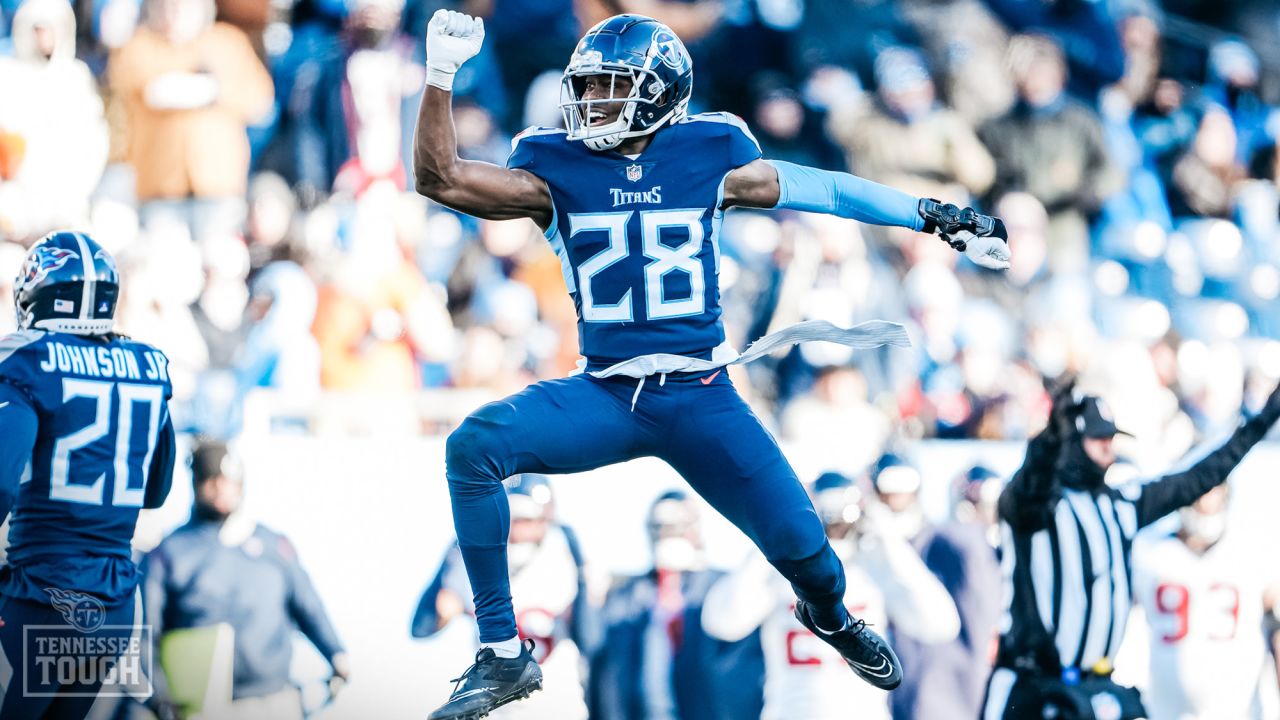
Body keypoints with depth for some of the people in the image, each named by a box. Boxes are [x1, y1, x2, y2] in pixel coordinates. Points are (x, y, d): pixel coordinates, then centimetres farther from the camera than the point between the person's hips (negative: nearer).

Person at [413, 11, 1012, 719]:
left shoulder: (709, 156, -1)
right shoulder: (555, 168, 0)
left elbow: (824, 189, 7)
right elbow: (440, 178, -9)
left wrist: (944, 220, 8)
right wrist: (441, 75, -20)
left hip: (701, 399, 0)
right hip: (604, 395, 1)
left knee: (800, 548, -4)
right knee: (474, 444, -25)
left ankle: (830, 616, 39)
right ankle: (503, 655, -15)